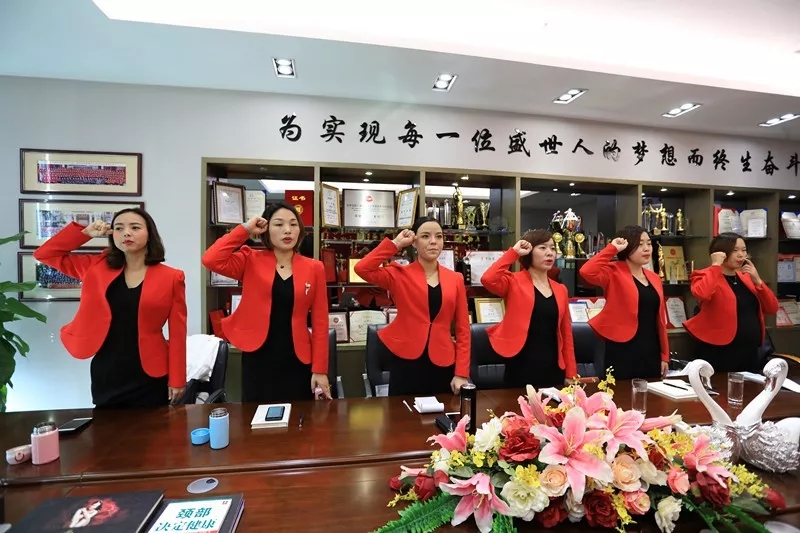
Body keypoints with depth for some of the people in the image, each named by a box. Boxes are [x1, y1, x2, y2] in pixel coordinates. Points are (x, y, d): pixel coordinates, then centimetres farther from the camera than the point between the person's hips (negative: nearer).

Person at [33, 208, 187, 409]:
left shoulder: (171, 277, -7)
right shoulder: (97, 267, 4)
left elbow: (177, 333, -7)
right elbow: (45, 254, 11)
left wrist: (177, 380, -7)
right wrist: (84, 233, 0)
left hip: (150, 376, -3)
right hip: (105, 373, 3)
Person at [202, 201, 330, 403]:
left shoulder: (314, 268, -1)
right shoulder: (251, 261, 0)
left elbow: (320, 322, -2)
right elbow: (211, 260, -19)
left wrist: (320, 369, -4)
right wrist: (245, 229, -10)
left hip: (297, 360, 1)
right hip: (258, 358, 0)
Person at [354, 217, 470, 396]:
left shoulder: (455, 279, 4)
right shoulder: (399, 275, -3)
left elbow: (463, 328, 3)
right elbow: (362, 268, -19)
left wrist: (462, 373, -3)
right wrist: (395, 244, -10)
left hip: (443, 365, 3)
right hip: (406, 362, -2)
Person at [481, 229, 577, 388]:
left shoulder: (560, 290, 9)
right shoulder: (514, 282, -5)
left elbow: (566, 334, 11)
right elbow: (488, 279, -28)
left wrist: (571, 374, 8)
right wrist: (513, 252, -17)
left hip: (553, 369, 5)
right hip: (521, 368, -5)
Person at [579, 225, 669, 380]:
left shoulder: (654, 278, 12)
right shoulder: (614, 273, -8)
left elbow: (660, 319, 13)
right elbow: (587, 271, -31)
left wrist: (664, 355, 13)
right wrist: (612, 248, -19)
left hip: (651, 351, 7)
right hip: (623, 352, -7)